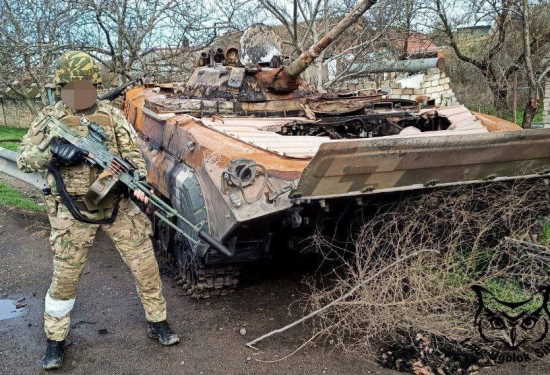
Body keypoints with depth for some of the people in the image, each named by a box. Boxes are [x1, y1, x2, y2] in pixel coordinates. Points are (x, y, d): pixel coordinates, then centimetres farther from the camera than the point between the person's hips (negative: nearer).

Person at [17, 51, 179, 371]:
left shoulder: (113, 116, 2)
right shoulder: (49, 119, 1)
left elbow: (133, 154, 0)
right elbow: (24, 159, -1)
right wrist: (52, 150, -20)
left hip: (119, 206, 1)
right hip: (73, 213, -1)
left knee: (146, 267, 3)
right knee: (65, 278, 7)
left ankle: (158, 324, 23)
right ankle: (55, 341, 27)